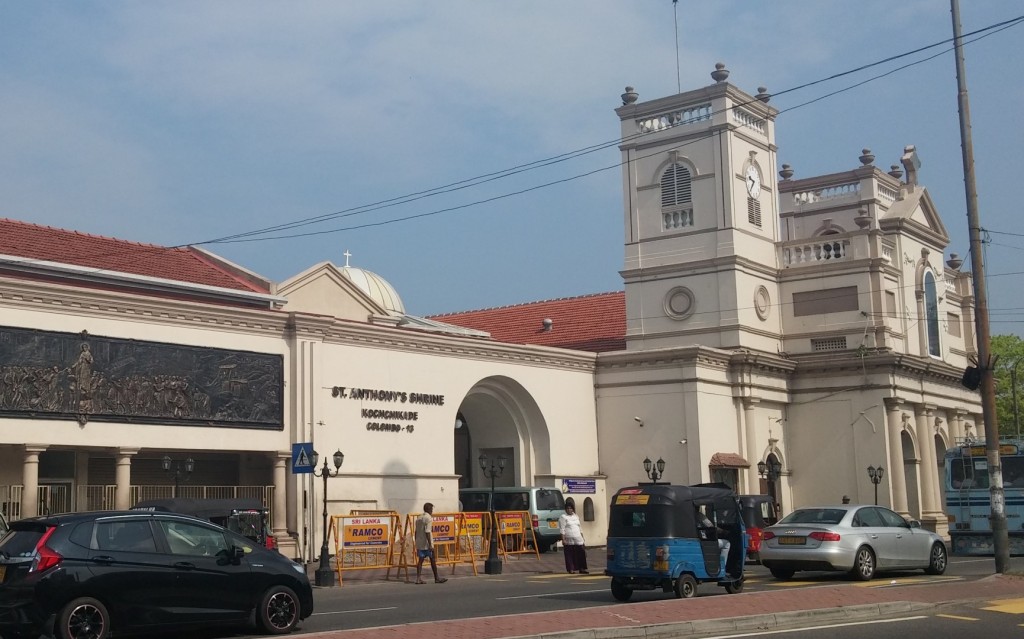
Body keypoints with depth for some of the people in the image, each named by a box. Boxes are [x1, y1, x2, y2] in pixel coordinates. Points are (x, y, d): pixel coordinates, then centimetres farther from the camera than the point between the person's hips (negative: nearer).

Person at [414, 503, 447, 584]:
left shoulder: (418, 518, 13)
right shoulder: (429, 518, -11)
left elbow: (416, 532, 15)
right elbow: (427, 532, -18)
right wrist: (430, 544, -19)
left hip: (419, 543, 7)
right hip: (426, 544, -7)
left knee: (420, 560, 5)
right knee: (433, 560, 3)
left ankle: (419, 578, -3)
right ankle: (436, 578, 10)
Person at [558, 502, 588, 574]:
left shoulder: (576, 516, 17)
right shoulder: (563, 517, -3)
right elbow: (562, 529, -9)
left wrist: (582, 537, 17)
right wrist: (563, 539, -15)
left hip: (578, 539, 5)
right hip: (569, 540, -5)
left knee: (581, 553, -1)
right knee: (570, 554, -2)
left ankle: (582, 569, 4)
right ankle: (571, 569, 6)